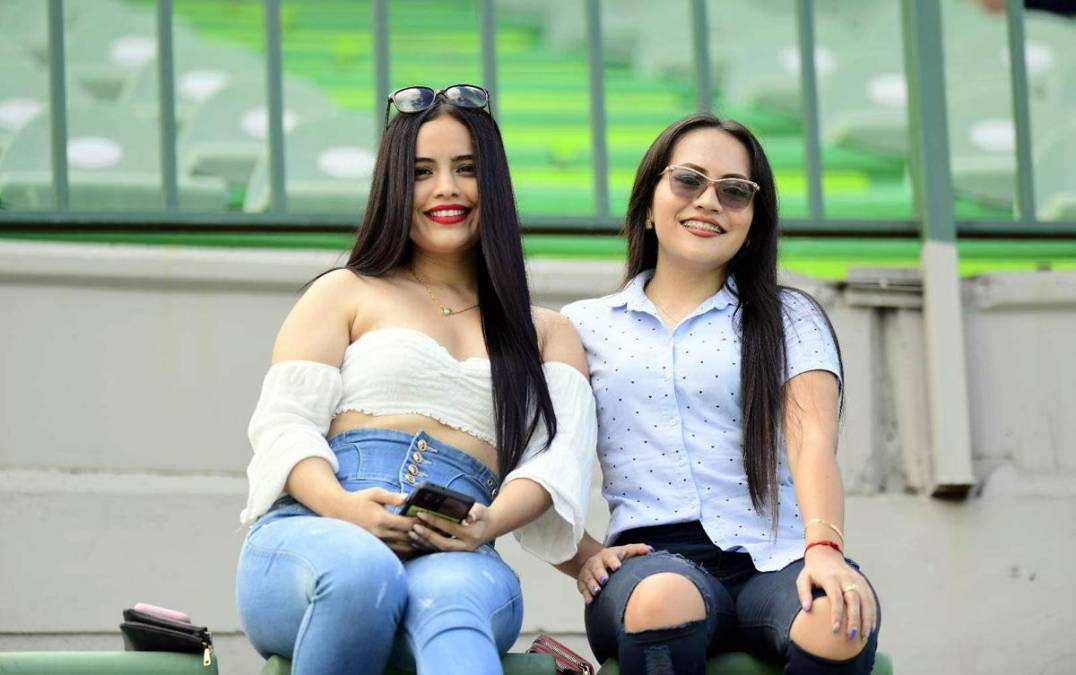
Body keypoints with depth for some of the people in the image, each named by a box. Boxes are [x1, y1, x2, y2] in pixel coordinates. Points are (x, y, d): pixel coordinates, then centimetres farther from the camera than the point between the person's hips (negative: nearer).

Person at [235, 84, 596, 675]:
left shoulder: (547, 333, 29)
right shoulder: (346, 294, 24)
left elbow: (558, 454, 10)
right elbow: (283, 424, 10)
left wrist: (490, 523, -14)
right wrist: (343, 508, -14)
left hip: (454, 563, 0)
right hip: (311, 538, 0)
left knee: (450, 600, -41)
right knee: (362, 573, -41)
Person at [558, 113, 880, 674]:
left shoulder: (788, 319, 17)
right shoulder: (585, 327, 19)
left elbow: (812, 442, -1)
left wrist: (824, 547, -21)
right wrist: (584, 556, -6)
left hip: (775, 559, 0)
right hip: (653, 558, 0)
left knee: (842, 624, -36)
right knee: (664, 599, -39)